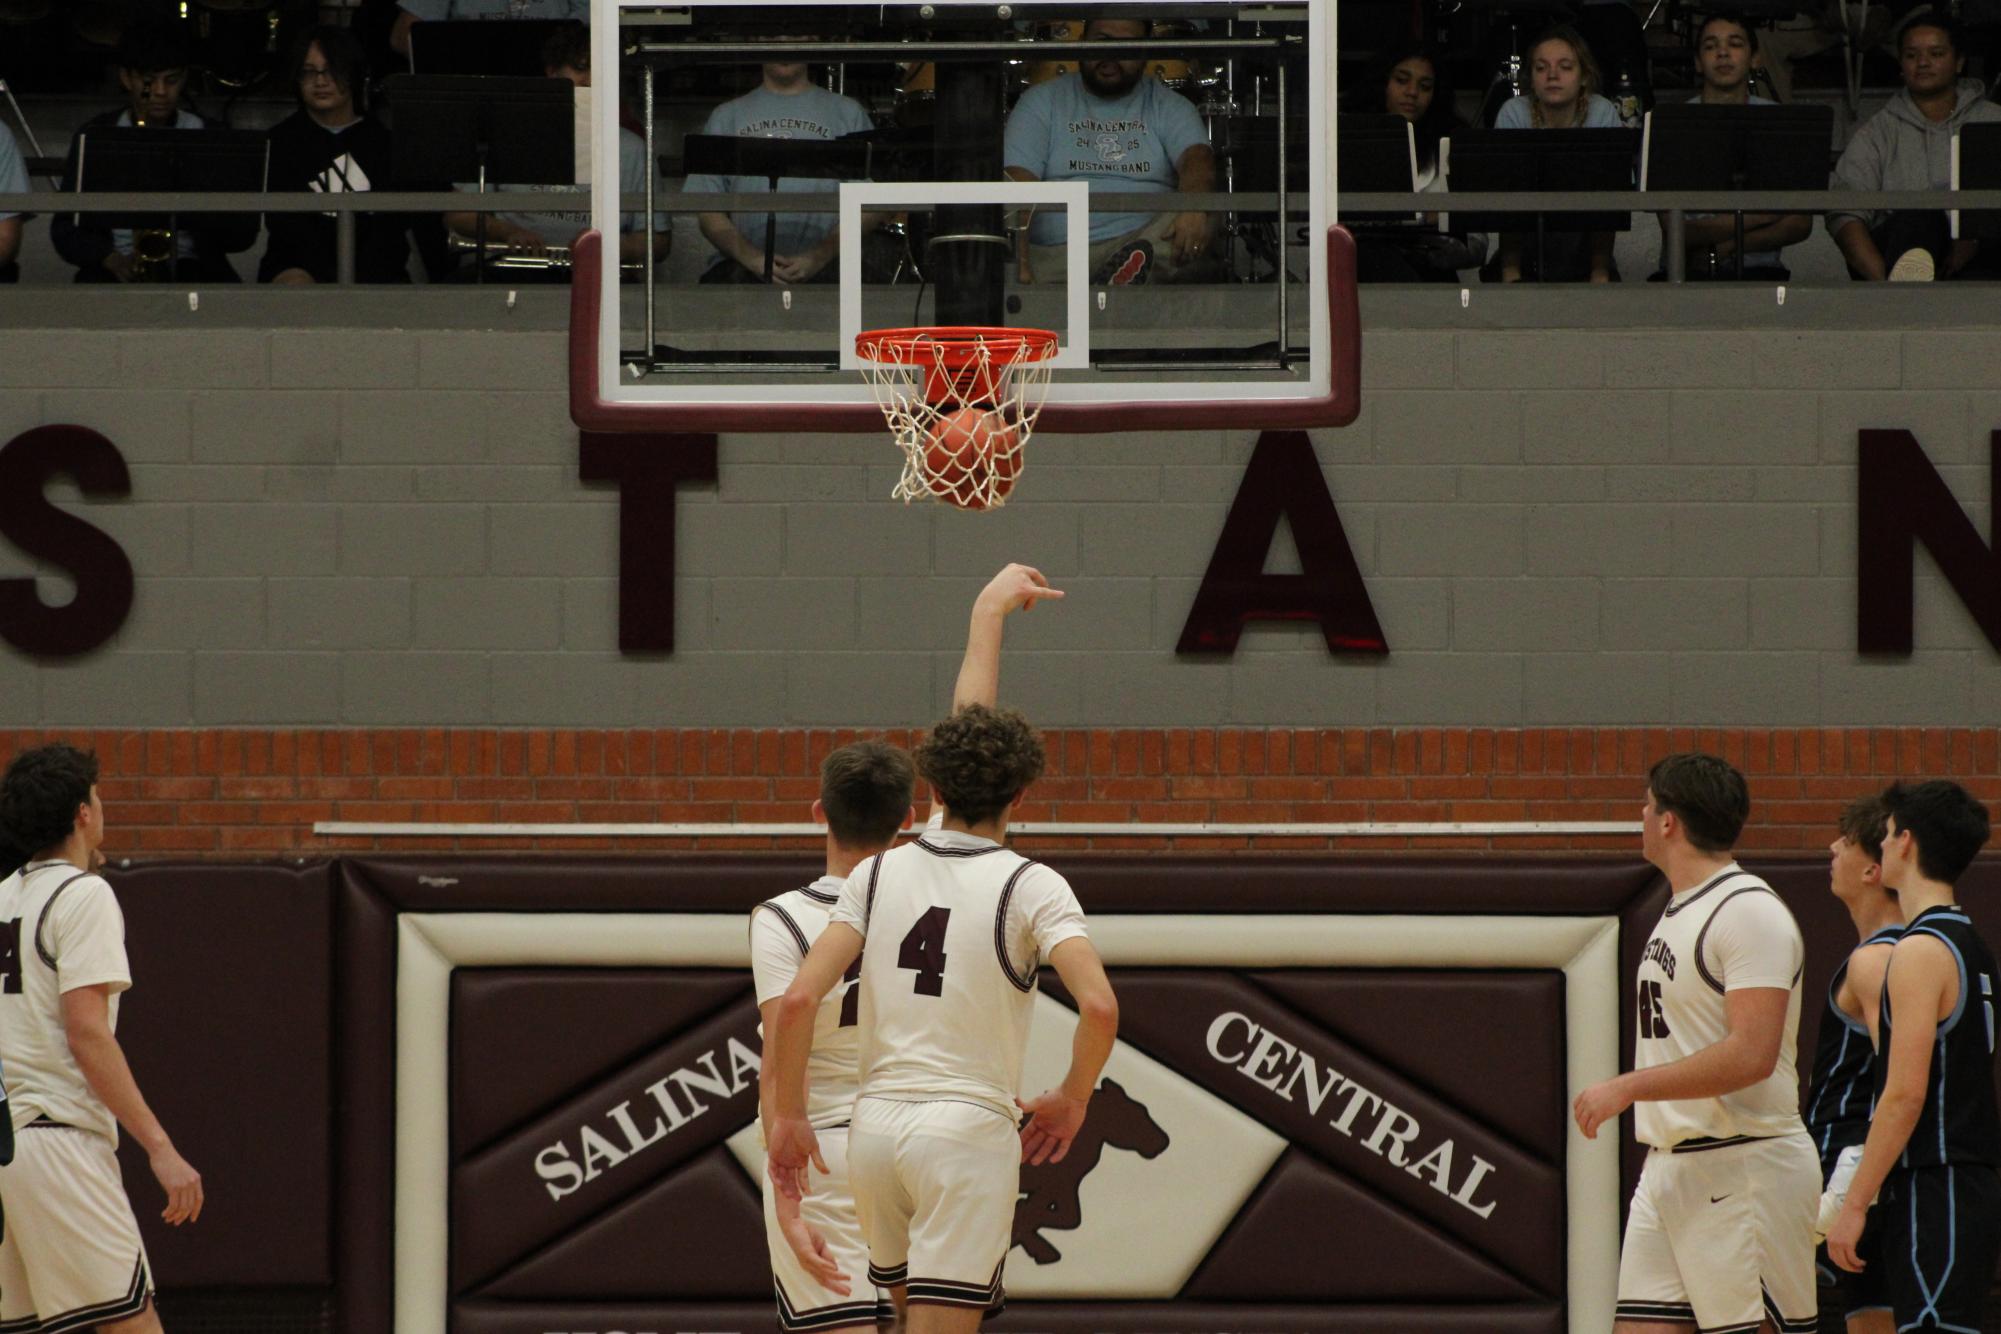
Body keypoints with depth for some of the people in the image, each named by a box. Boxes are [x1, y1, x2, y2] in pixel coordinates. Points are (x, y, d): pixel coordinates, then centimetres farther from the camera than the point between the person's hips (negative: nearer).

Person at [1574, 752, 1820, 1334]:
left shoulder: (1749, 911, -14)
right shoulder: (1679, 911, 17)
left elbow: (1751, 1055, -24)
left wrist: (1629, 1087, -20)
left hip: (1743, 1169, -9)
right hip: (1667, 1169, 10)